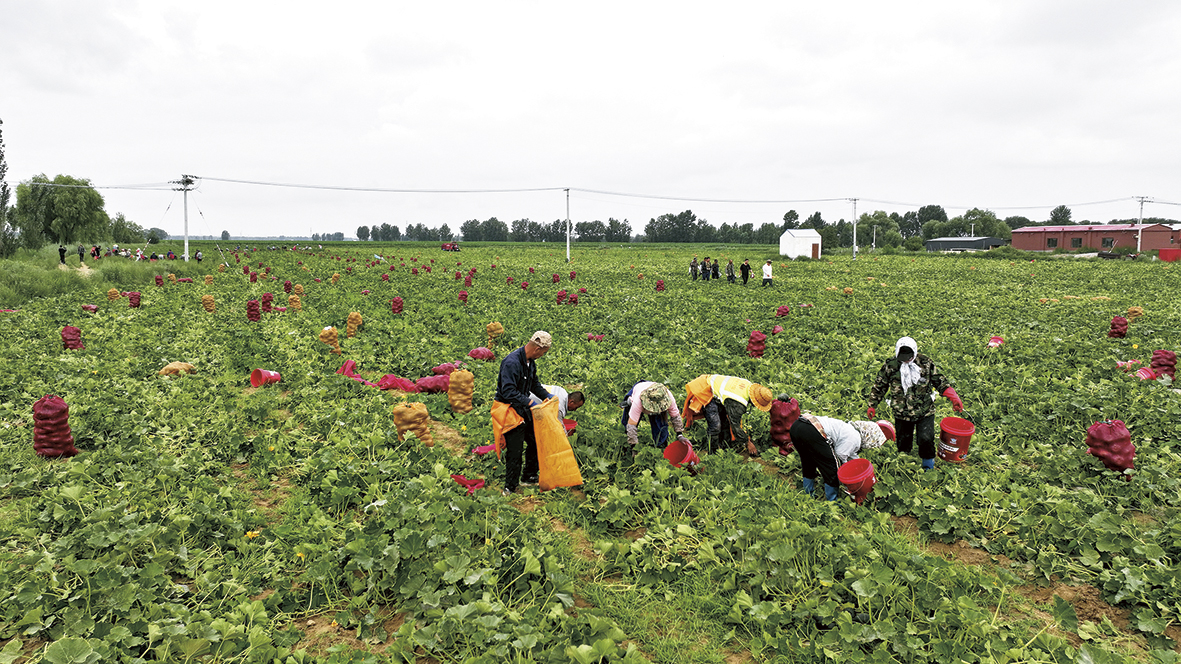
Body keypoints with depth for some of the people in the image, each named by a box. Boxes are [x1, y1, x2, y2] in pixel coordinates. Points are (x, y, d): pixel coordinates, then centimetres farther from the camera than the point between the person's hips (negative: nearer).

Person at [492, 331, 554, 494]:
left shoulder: (530, 361, 5)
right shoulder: (511, 362, -26)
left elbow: (534, 383, 21)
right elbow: (508, 392, -31)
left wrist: (546, 395, 7)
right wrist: (529, 402, -31)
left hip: (523, 408, 9)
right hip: (509, 411, -9)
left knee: (535, 442, 16)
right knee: (515, 450, -4)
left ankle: (528, 477, 34)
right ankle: (510, 488, 10)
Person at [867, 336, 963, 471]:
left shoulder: (926, 363, -9)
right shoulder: (889, 366, -9)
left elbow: (940, 381, 3)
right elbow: (879, 387, 4)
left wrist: (954, 398, -5)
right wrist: (872, 405, 7)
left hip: (925, 412, -1)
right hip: (901, 414, 1)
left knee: (926, 439, -5)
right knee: (903, 441, 13)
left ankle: (928, 467, 22)